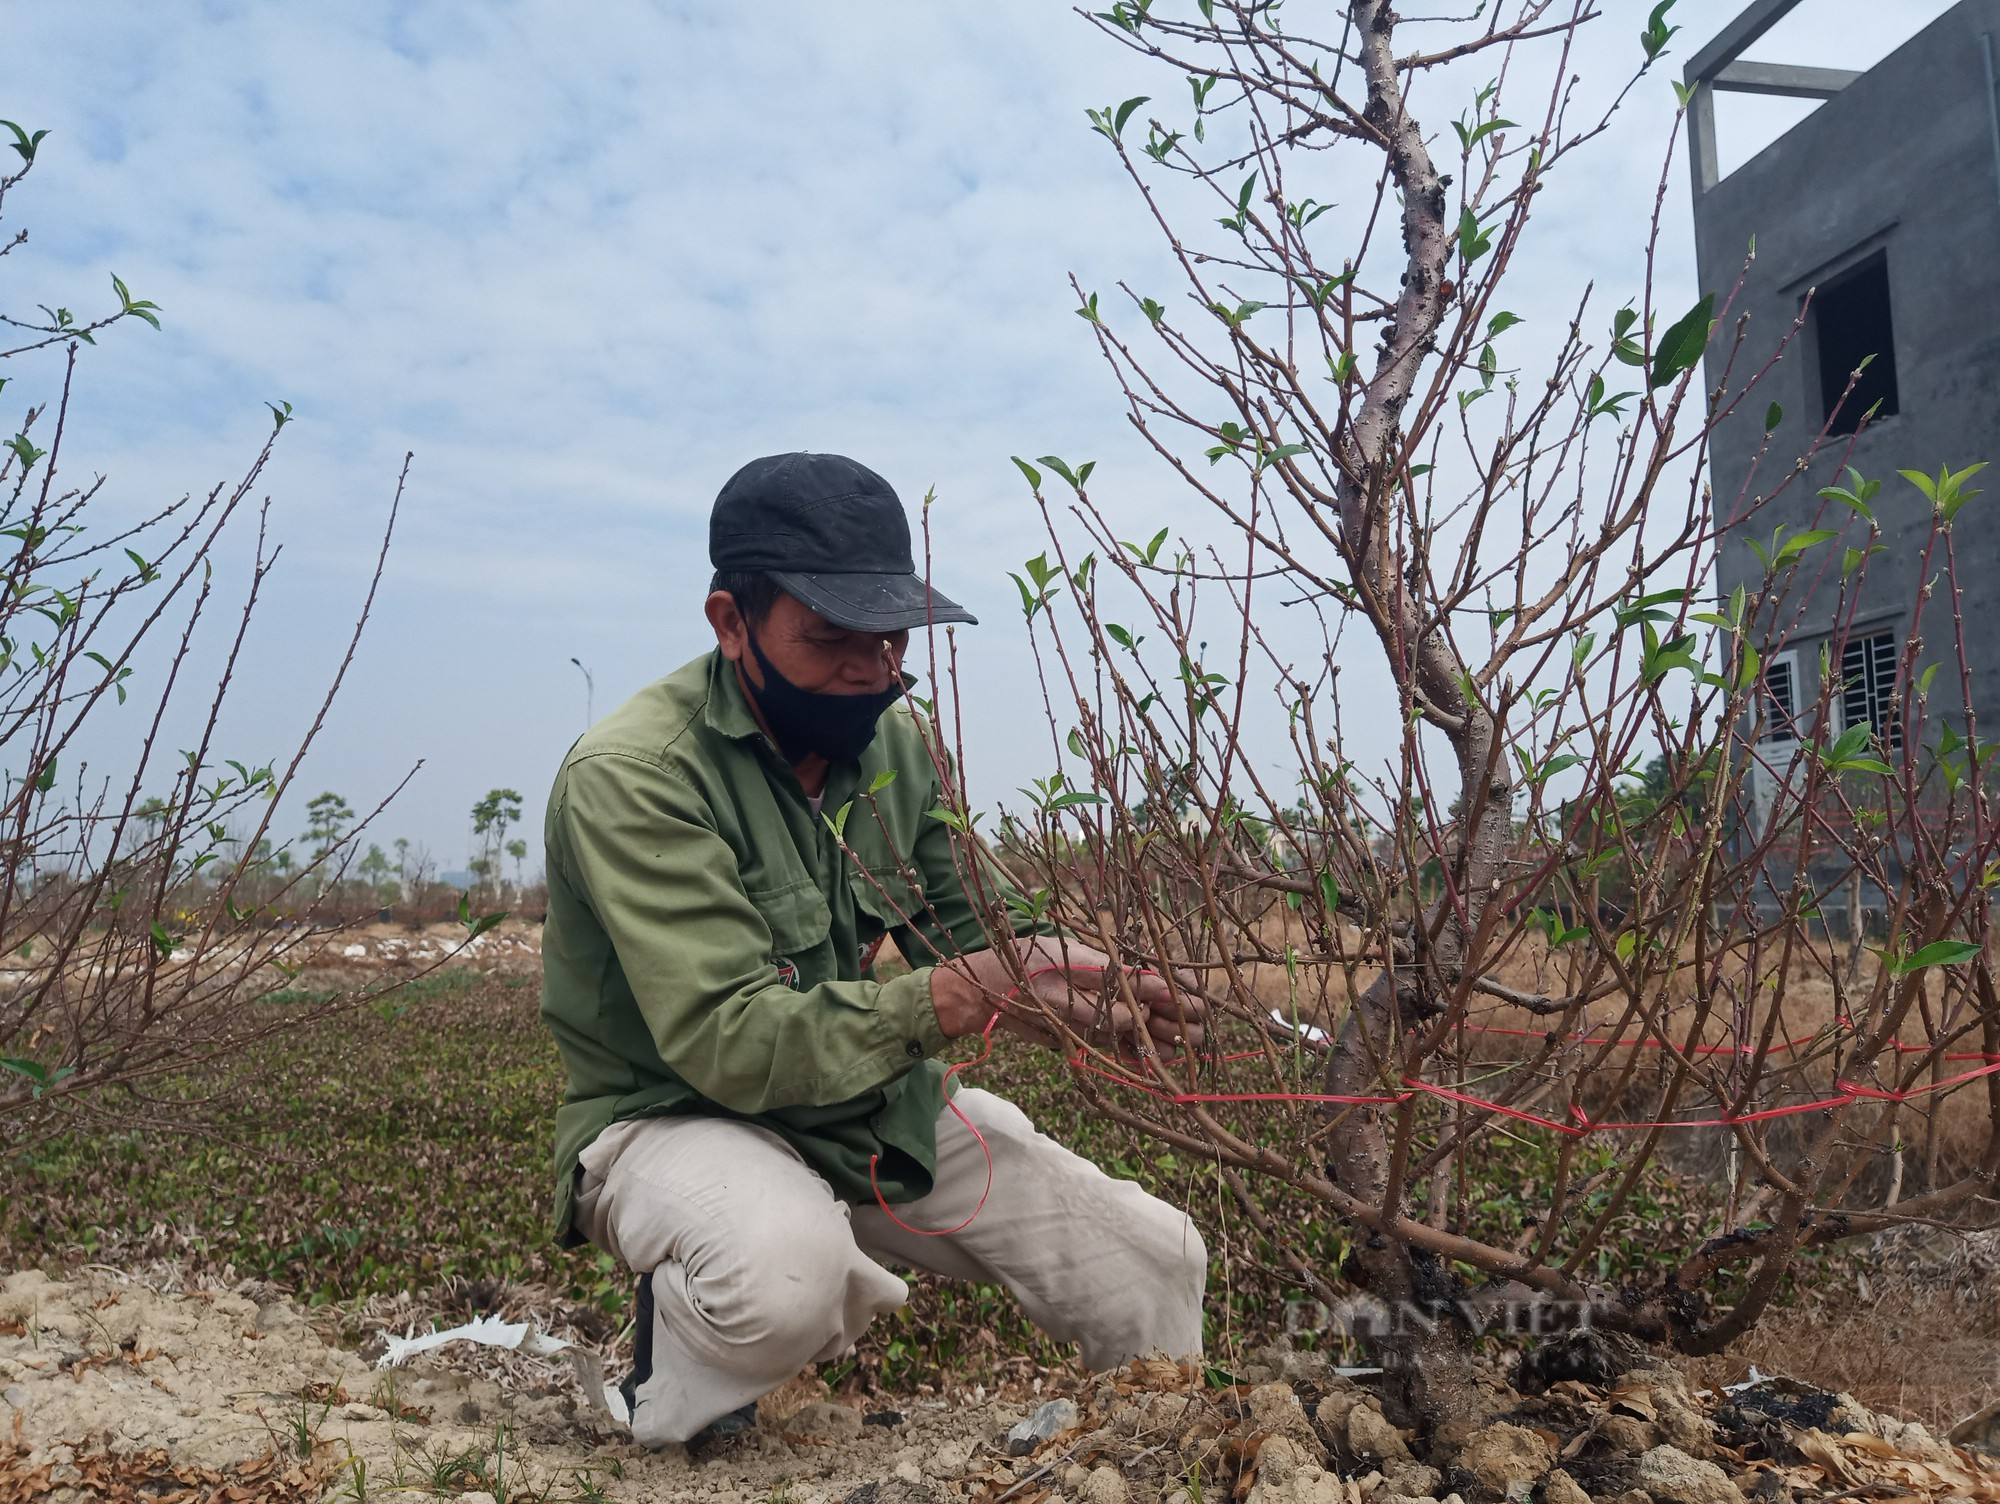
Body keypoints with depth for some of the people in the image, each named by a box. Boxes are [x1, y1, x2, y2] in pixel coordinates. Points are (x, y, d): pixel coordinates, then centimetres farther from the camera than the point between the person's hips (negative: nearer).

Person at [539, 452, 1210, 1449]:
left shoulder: (890, 734, -2)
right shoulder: (634, 771, -23)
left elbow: (975, 927, 3)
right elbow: (725, 1040, -29)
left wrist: (1089, 991, -19)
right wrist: (955, 997, -40)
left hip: (881, 1103, 6)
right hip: (678, 1116, -5)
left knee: (1160, 1264, -4)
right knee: (787, 1268, -39)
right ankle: (672, 1394, -3)